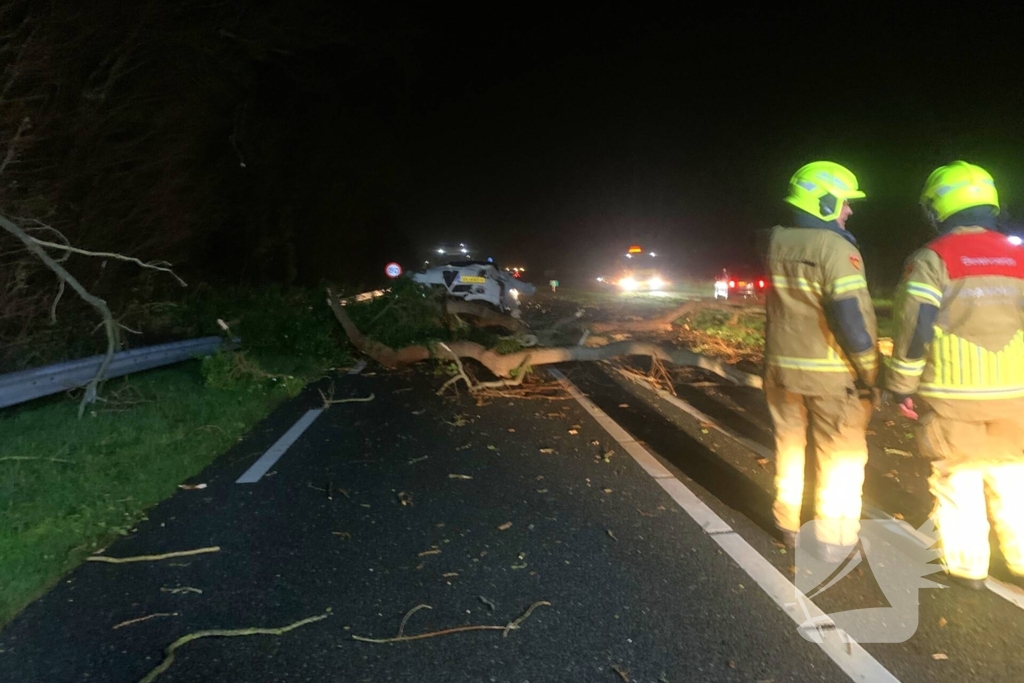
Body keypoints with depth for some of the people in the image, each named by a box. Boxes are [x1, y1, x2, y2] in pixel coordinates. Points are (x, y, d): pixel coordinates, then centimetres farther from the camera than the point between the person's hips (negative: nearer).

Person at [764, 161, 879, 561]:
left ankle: (790, 526, 31)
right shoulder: (835, 249, -17)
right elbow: (853, 317, -21)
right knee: (840, 457, 8)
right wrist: (869, 371, -14)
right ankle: (833, 539, 16)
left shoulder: (776, 246, 5)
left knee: (789, 449, 18)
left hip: (782, 367, 6)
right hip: (832, 372, -6)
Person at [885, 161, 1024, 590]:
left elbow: (914, 328, -13)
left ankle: (966, 566, 18)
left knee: (957, 479, 8)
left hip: (952, 395, -4)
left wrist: (902, 386, -4)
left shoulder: (932, 259, -8)